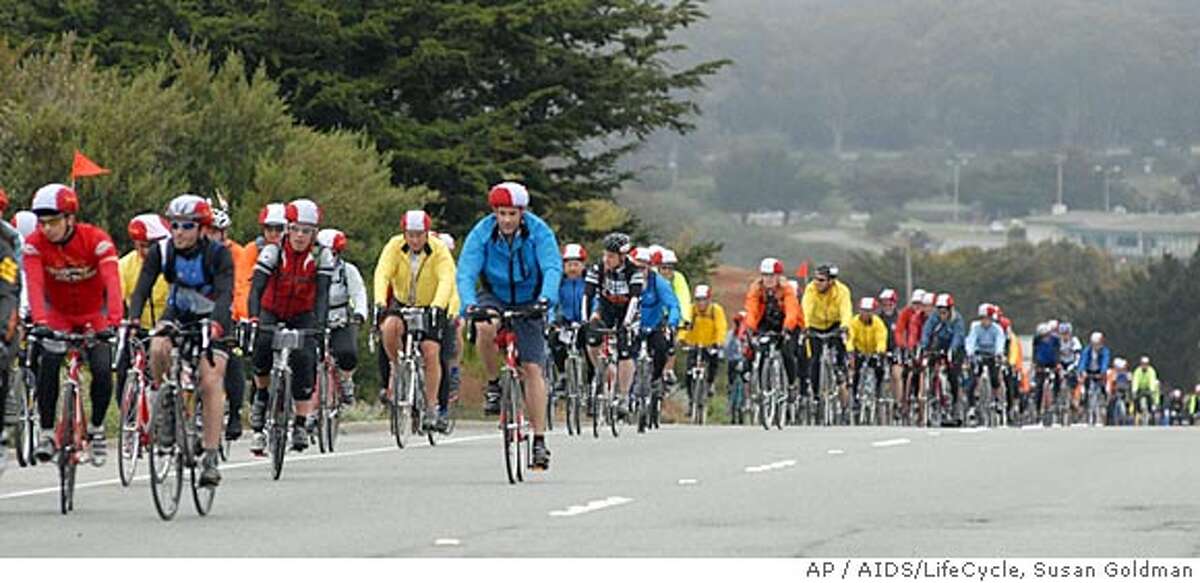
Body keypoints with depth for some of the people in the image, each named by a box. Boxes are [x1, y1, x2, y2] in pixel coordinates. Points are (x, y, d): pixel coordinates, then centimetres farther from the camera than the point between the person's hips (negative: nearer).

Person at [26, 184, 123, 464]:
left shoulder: (96, 239, -26)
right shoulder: (35, 244, -20)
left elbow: (112, 282, -36)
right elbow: (34, 285, -33)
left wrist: (113, 321, -51)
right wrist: (40, 322, -49)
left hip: (94, 315, -1)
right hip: (58, 315, 1)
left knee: (102, 370, -18)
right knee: (48, 363, -24)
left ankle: (96, 428, 8)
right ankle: (47, 432, -12)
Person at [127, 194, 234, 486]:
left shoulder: (218, 254, -24)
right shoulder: (161, 252, -16)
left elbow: (225, 293, -36)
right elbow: (142, 288, -24)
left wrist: (216, 323, -54)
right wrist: (133, 319, -42)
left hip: (212, 320, -2)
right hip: (178, 315, 2)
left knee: (211, 382, -17)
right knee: (158, 348, -31)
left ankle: (210, 457, -16)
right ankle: (165, 402, -5)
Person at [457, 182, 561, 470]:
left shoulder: (538, 231, -19)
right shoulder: (482, 233, -17)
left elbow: (553, 268, -29)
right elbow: (465, 273, -24)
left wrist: (546, 299, -48)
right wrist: (469, 303, -43)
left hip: (529, 303, -1)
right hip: (494, 298, 1)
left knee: (532, 368, -8)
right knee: (485, 327, -35)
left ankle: (539, 441, -5)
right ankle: (494, 384, -10)